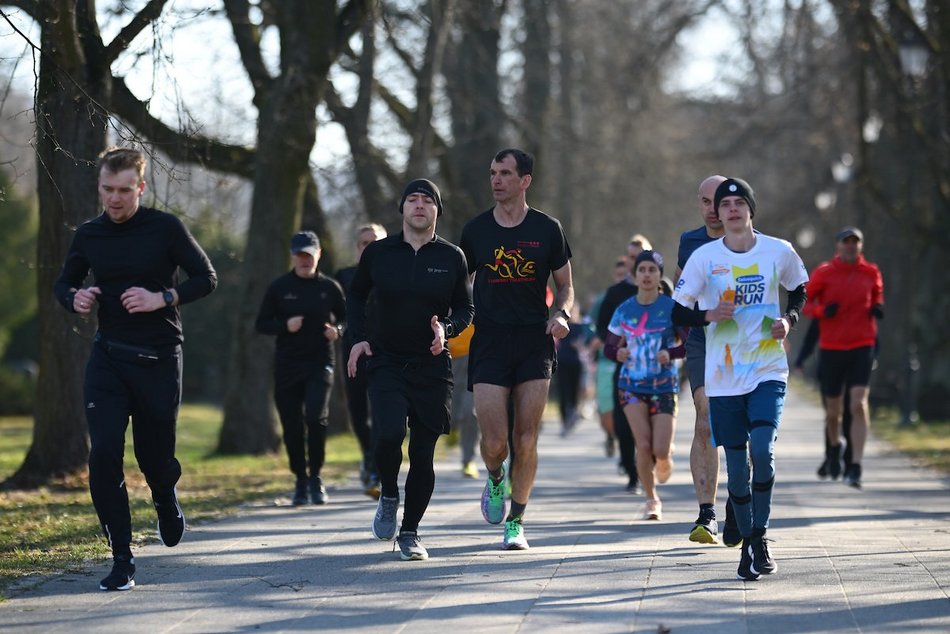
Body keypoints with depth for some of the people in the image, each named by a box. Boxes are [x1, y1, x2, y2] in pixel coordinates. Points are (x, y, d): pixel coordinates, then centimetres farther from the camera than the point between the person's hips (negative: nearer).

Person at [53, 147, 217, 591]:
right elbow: (64, 283, 18)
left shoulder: (165, 228, -6)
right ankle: (121, 560, -4)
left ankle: (166, 502, 45)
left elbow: (206, 278, -3)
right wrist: (75, 299, -6)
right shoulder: (88, 236, 4)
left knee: (155, 457, 6)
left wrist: (162, 298, -18)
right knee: (103, 457, -12)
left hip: (158, 358, -2)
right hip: (108, 358, 2)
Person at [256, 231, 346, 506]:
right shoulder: (279, 287, 3)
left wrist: (337, 330, -6)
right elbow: (261, 324, 6)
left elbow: (345, 318, 16)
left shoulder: (329, 287, 4)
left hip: (320, 363, -1)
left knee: (316, 418, -19)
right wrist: (285, 326, -13)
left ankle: (316, 477, -2)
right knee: (292, 427, 3)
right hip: (287, 366, 1)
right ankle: (300, 482, 19)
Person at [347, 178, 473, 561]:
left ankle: (410, 532, 14)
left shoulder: (452, 257, 3)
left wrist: (445, 328, -10)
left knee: (423, 453, 0)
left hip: (432, 367, 1)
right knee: (388, 434, -22)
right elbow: (356, 296, 18)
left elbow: (465, 309, 11)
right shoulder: (378, 253, 3)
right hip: (385, 362, -1)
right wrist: (358, 337, 5)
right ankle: (388, 496, 8)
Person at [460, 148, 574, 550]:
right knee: (494, 440, -9)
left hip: (535, 343, 0)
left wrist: (561, 314, -8)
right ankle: (495, 481, 26)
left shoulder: (547, 229, 4)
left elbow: (565, 286, 13)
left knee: (526, 438, -4)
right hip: (489, 343, 0)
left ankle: (516, 522, 9)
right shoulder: (475, 230, 6)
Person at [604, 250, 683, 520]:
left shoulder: (672, 307, -4)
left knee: (660, 451, -8)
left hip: (664, 386, -1)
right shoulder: (624, 310, 3)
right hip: (632, 385, 2)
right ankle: (652, 499, 10)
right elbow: (609, 346, 11)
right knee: (643, 445, -11)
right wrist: (618, 353, -11)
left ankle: (665, 458, 32)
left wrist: (671, 353, -22)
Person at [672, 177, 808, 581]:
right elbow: (677, 313, 3)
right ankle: (747, 544, 15)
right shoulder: (704, 257, -1)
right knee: (736, 463, 2)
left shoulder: (779, 252, 1)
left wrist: (789, 319, 1)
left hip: (768, 370, 0)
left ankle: (760, 536, -3)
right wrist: (709, 316, -16)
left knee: (762, 450, -18)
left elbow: (799, 291, 20)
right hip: (723, 376, 1)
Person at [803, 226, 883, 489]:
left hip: (862, 347, 0)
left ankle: (856, 467, -18)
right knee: (833, 410, 9)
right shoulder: (823, 273, -1)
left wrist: (877, 308, 0)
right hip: (831, 349, 0)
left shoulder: (871, 273, 5)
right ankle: (834, 446, 43)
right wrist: (822, 310, -15)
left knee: (859, 405, -16)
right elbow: (805, 302, 5)